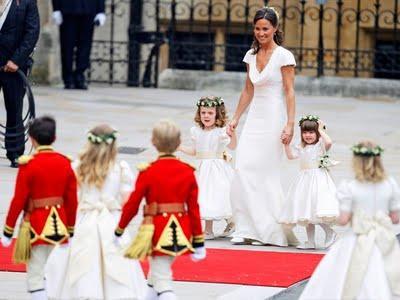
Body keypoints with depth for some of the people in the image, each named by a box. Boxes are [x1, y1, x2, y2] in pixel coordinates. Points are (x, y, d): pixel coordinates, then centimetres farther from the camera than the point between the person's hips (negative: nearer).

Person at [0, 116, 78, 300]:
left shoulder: (28, 164, -13)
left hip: (36, 226, -5)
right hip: (59, 227, 5)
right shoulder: (65, 163, 1)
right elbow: (72, 200, 5)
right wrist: (71, 231, 16)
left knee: (35, 278, -1)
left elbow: (19, 200, -12)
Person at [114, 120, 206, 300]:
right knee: (157, 272, 25)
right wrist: (198, 242, 10)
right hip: (180, 231, 5)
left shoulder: (148, 172, -10)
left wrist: (118, 232, 9)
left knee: (162, 282, -5)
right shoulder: (188, 172, 1)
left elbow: (132, 205, -4)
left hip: (157, 230, -5)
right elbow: (194, 208, 3)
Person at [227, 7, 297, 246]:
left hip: (274, 119, -6)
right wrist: (236, 119, 18)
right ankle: (247, 229, -2)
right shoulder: (251, 56, 12)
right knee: (243, 171, -5)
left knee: (265, 174, -5)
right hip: (255, 119, 6)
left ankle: (271, 231, 5)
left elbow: (290, 92, -10)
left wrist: (290, 124, -17)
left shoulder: (283, 56, -7)